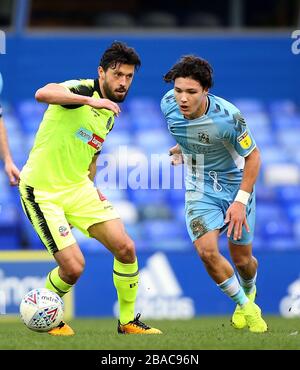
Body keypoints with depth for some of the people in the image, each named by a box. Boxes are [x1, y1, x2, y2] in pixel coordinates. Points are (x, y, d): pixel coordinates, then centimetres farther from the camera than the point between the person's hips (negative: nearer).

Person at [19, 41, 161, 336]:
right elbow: (43, 93, -39)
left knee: (125, 248, -4)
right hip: (42, 190, -7)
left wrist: (90, 186, 15)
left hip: (78, 188, 8)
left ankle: (127, 321, 14)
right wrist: (89, 100, -47)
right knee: (73, 267, -14)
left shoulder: (110, 114, 10)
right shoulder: (82, 90, -16)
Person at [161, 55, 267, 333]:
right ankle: (245, 306, 4)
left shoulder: (228, 116, -30)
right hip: (199, 190, 2)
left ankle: (249, 292, 46)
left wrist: (241, 201, -20)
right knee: (206, 250, -19)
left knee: (242, 260, 8)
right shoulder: (169, 104, -17)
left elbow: (253, 156, -16)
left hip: (235, 184, -2)